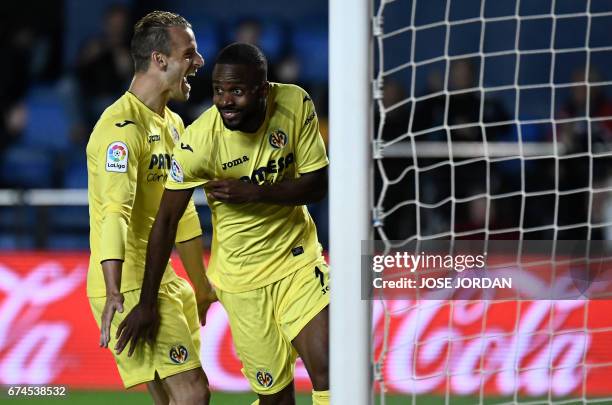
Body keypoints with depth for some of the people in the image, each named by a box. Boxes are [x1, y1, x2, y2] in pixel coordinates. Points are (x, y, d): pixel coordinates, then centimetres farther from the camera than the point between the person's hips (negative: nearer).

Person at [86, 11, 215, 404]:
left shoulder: (172, 124, 15)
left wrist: (201, 284, 30)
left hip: (163, 281, 10)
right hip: (129, 288, -10)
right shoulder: (122, 127, -16)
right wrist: (113, 294, -38)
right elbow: (114, 213, -28)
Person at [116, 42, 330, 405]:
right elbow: (167, 220, -14)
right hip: (242, 277, -2)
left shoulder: (296, 105, -14)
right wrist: (147, 304, -11)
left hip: (299, 257, 2)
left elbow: (317, 185, -8)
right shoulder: (198, 141, -22)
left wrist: (255, 193, -24)